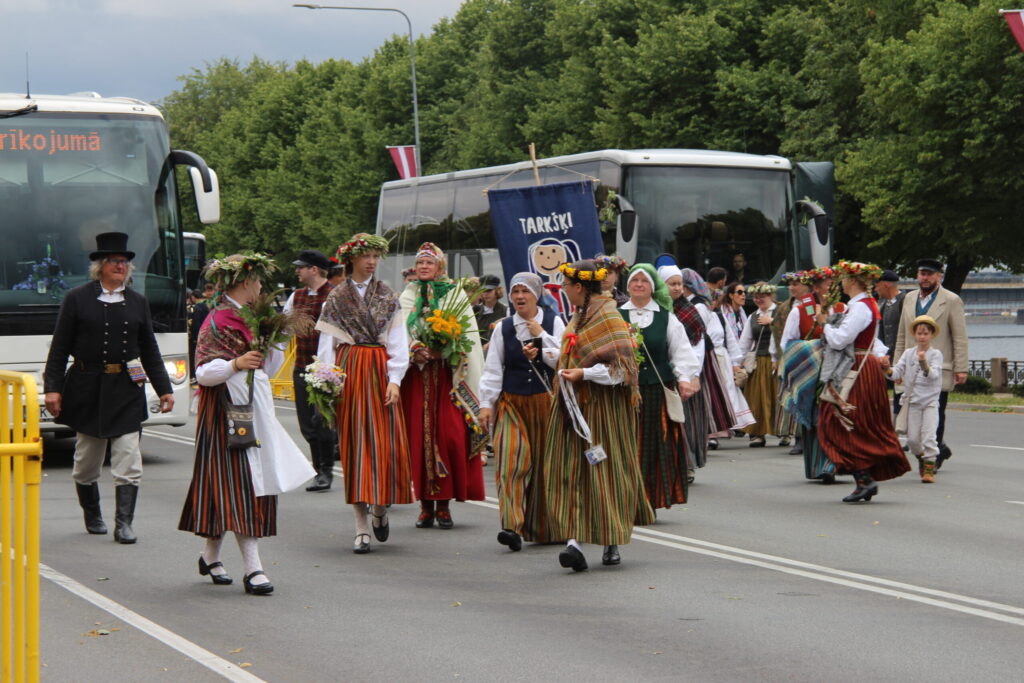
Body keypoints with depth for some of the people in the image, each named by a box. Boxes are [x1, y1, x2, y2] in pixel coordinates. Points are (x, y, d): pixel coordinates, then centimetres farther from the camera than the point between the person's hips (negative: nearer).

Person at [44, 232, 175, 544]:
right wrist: (52, 387, -8)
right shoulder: (77, 299, 1)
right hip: (87, 388, -1)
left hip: (126, 390, 2)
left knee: (128, 460, -8)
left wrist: (164, 389, 10)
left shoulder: (137, 302, 10)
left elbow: (149, 350, 15)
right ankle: (92, 516, 27)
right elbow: (59, 347, -1)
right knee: (87, 460, 9)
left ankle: (124, 523, -7)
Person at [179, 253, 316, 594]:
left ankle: (211, 554, 23)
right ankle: (253, 569, -15)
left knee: (256, 484, 9)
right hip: (227, 411, -8)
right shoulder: (217, 321, -8)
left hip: (257, 409, 9)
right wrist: (236, 364, -29)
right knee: (241, 488, -12)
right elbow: (203, 373, -14)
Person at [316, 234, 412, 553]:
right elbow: (326, 343, 5)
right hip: (348, 372, 0)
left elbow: (398, 341, 4)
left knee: (384, 441, -6)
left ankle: (381, 509, 18)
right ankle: (362, 528, 0)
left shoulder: (388, 297, 8)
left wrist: (394, 379, -7)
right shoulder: (336, 298, 7)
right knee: (354, 443, -2)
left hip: (380, 371, 0)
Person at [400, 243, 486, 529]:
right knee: (419, 435, -3)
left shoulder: (456, 295, 9)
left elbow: (467, 334, 1)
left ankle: (444, 504, -1)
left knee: (450, 433, -8)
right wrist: (415, 350, -15)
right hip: (417, 375, 2)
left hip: (448, 374, -1)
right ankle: (426, 503, 3)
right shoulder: (407, 296, 14)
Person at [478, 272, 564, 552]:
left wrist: (541, 336, -11)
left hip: (545, 401, 0)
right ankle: (512, 526, -21)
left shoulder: (553, 322, 3)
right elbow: (493, 370, 7)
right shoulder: (503, 328, 7)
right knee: (512, 458, -15)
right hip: (511, 401, 0)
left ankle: (544, 526, 19)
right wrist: (486, 403, 0)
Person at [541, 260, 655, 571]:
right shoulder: (579, 316, 13)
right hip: (573, 405, 8)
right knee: (570, 472, -1)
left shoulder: (608, 317, -13)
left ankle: (611, 543, 8)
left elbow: (621, 366, -19)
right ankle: (575, 540, -7)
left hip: (601, 407, -8)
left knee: (603, 472, -1)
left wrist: (584, 374, -22)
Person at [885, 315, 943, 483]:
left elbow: (933, 375, -18)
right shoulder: (908, 353, 7)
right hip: (913, 400, 3)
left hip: (930, 401, -3)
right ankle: (921, 457, 32)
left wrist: (924, 364, -37)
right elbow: (897, 372, -1)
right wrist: (888, 369, -22)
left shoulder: (935, 354, -4)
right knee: (912, 438, 4)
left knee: (928, 436, -12)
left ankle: (929, 468, -3)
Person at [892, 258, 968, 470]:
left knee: (935, 414, -5)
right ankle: (939, 448, 22)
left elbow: (960, 338, -4)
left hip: (940, 369, -5)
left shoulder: (951, 301, -2)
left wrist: (961, 369, -9)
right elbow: (902, 335, 19)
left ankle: (932, 457, 2)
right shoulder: (910, 298, 14)